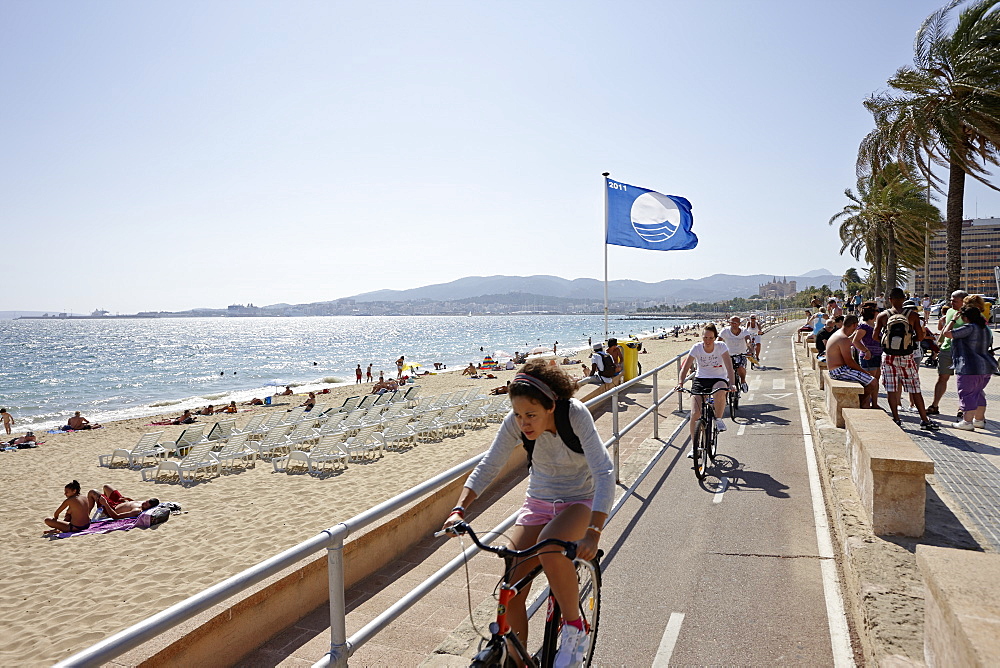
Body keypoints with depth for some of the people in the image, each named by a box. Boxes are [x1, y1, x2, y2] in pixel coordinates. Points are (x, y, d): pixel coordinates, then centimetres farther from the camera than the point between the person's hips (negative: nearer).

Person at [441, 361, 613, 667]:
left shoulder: (576, 415, -27)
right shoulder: (515, 423, -17)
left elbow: (604, 473, -33)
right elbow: (488, 466, -12)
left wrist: (593, 531, -44)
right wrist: (459, 510, -25)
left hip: (580, 501, -3)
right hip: (538, 502, 4)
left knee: (549, 547, -36)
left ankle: (575, 629, -11)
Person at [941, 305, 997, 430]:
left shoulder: (970, 328, -16)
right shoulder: (986, 329, 12)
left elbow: (947, 333, -17)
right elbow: (989, 345, 24)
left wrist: (953, 320, -3)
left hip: (970, 368, -9)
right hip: (987, 367, 9)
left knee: (967, 394, -3)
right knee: (978, 393, 19)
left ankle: (967, 422, -1)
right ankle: (979, 420, 25)